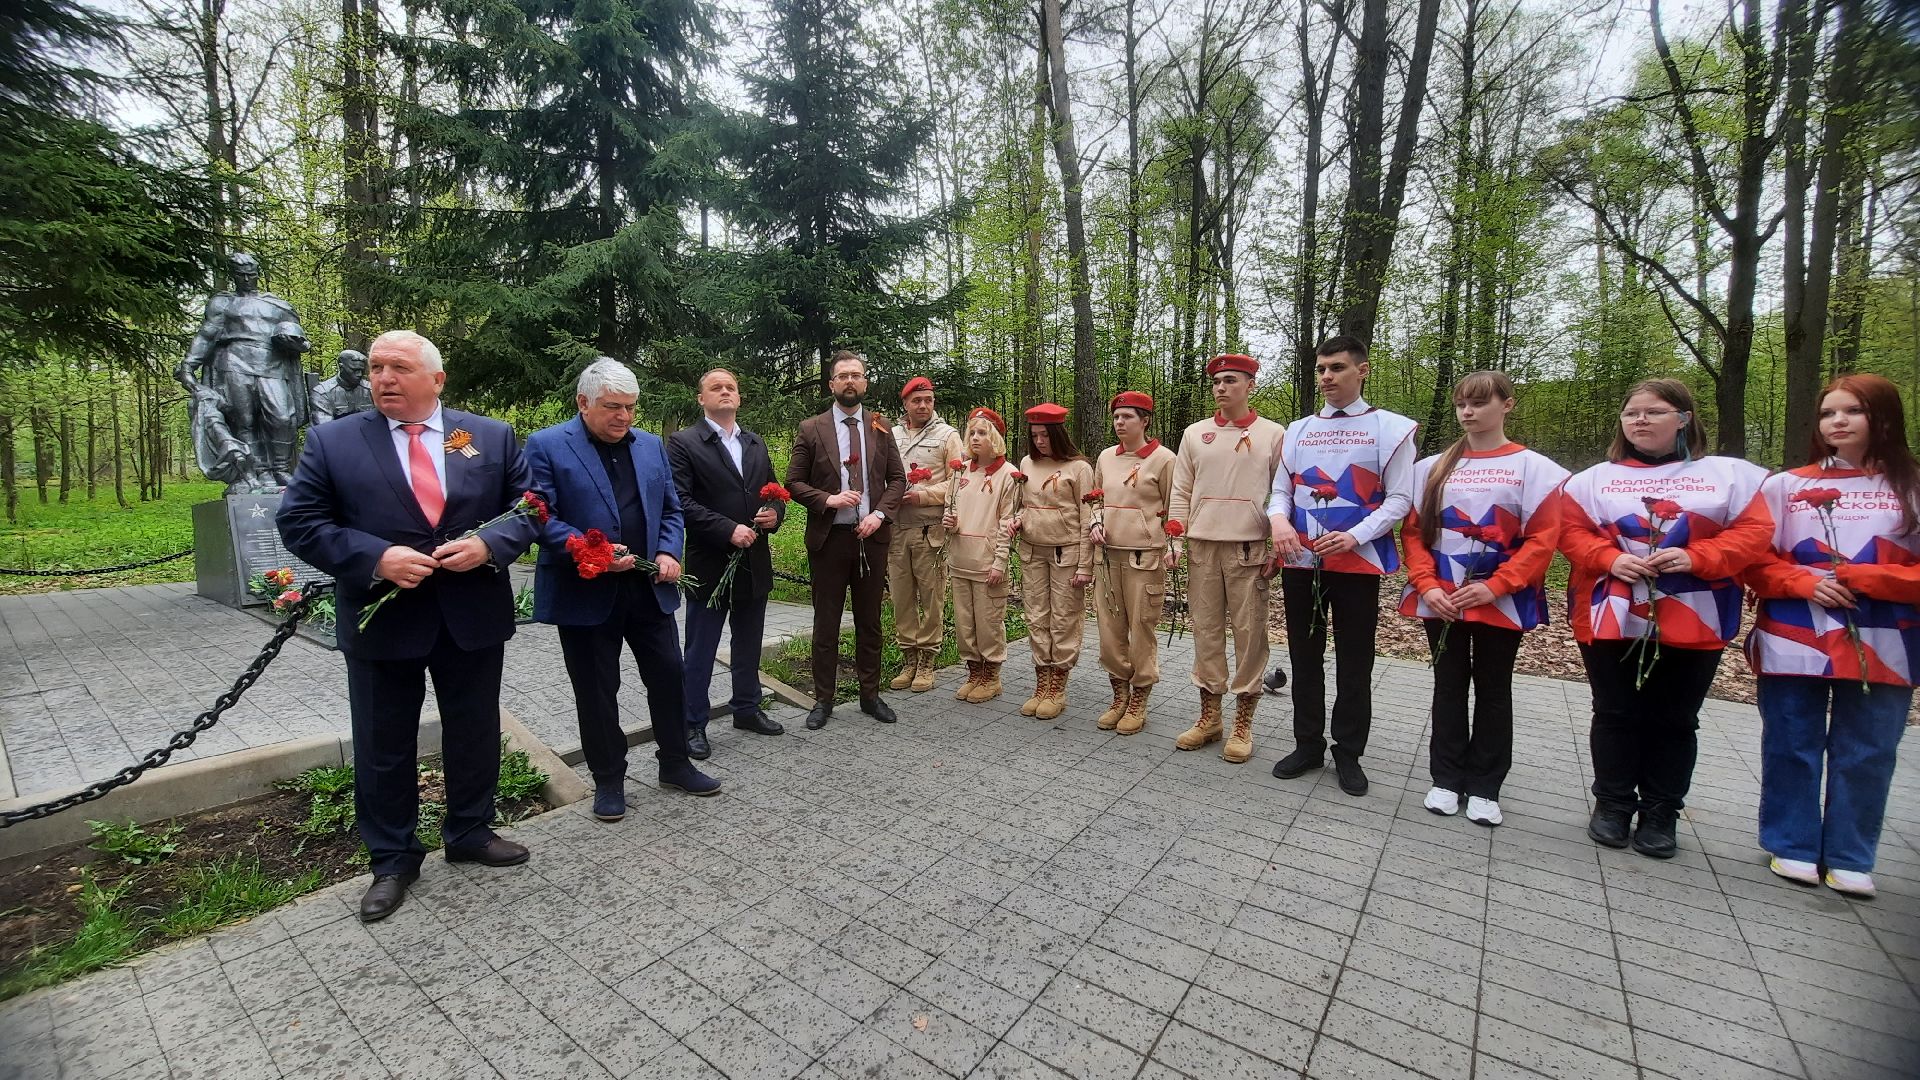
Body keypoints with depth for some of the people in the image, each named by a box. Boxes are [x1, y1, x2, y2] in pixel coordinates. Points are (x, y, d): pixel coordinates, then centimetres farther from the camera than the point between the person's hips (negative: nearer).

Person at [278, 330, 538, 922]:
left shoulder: (492, 436, 2)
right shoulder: (332, 441, -1)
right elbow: (298, 521, -3)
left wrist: (489, 544, -17)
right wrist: (375, 558, -18)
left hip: (474, 617, 1)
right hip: (382, 620, -1)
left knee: (475, 734, 16)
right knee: (383, 747, 12)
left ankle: (470, 832, 37)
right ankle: (392, 859, 32)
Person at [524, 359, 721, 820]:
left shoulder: (651, 445, 10)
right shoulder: (546, 446, -5)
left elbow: (671, 510, 13)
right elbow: (541, 517, -10)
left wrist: (668, 552, -5)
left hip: (649, 588, 4)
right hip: (586, 592, -4)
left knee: (669, 676, 9)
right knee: (596, 692, 9)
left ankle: (675, 764, 28)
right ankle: (608, 780, 26)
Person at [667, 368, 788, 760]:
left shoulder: (756, 444, 13)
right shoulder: (683, 442, -6)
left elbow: (774, 493, 17)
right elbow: (681, 502, -15)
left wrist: (774, 514, -5)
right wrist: (728, 530, -22)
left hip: (755, 562, 6)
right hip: (710, 565, -6)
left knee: (749, 644, 18)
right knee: (700, 650, 5)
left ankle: (746, 708, 34)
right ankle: (693, 724, 19)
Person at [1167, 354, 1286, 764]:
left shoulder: (1272, 434, 3)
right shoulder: (1194, 434, 10)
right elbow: (1181, 492, 11)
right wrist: (1176, 540, 2)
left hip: (1249, 550, -2)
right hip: (1202, 548, 3)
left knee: (1249, 632, 1)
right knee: (1206, 630, 7)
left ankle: (1243, 722, 13)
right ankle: (1209, 715, 19)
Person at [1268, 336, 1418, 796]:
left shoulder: (1391, 428, 0)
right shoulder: (1298, 430, 11)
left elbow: (1400, 499, -5)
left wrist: (1355, 536, -19)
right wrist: (1279, 520, -11)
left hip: (1358, 563, -3)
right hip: (1301, 563, 4)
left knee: (1354, 663, 6)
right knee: (1304, 658, 11)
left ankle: (1348, 754, 21)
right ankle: (1308, 746, 25)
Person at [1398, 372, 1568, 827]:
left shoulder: (1533, 467, -1)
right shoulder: (1432, 467, 6)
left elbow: (1542, 538, -7)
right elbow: (1413, 531, 3)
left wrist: (1493, 587, -17)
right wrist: (1427, 585, -10)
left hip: (1501, 602, -2)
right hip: (1440, 598, 2)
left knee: (1493, 690, 9)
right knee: (1448, 686, 11)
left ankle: (1484, 787, 20)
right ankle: (1446, 779, 21)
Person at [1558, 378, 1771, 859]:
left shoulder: (1729, 474, 5)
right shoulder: (1595, 478, 5)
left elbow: (1753, 532, -2)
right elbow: (1573, 531, 1)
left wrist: (1695, 558, -16)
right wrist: (1610, 558, -15)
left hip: (1693, 622, 0)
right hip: (1611, 618, 0)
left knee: (1674, 721, 9)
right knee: (1615, 715, 8)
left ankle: (1660, 814, 22)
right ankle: (1612, 804, 21)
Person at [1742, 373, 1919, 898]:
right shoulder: (1786, 485, 4)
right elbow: (1755, 558, 1)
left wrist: (1860, 578, -13)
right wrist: (1805, 583, -13)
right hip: (1795, 642, 0)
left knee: (1865, 754, 7)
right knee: (1792, 748, 6)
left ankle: (1849, 858, 20)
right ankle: (1792, 846, 19)